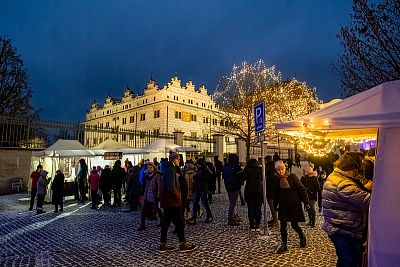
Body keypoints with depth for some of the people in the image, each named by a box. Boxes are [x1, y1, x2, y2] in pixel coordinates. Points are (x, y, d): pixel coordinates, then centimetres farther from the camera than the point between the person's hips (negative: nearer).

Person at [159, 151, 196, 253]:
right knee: (179, 222, 1)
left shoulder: (168, 168, 11)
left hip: (167, 200, 10)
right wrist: (178, 196, -16)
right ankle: (183, 244, 11)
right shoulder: (171, 169, -19)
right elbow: (171, 187, -25)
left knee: (166, 221, 13)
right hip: (171, 200, -10)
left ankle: (163, 245, 21)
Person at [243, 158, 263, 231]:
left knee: (250, 208, 6)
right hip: (259, 190, 1)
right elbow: (263, 179, 5)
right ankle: (257, 225, 10)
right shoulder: (260, 169, -2)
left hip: (249, 191, 0)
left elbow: (244, 178, 4)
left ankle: (252, 225, 7)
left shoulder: (246, 169, -2)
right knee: (258, 208, 8)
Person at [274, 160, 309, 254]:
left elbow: (302, 189, -7)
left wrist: (306, 202, -10)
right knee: (283, 225, 2)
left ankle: (302, 237, 37)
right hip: (283, 206, 3)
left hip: (295, 205, -3)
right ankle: (284, 245, 16)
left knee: (294, 225, 6)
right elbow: (276, 194, 9)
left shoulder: (292, 177, -9)